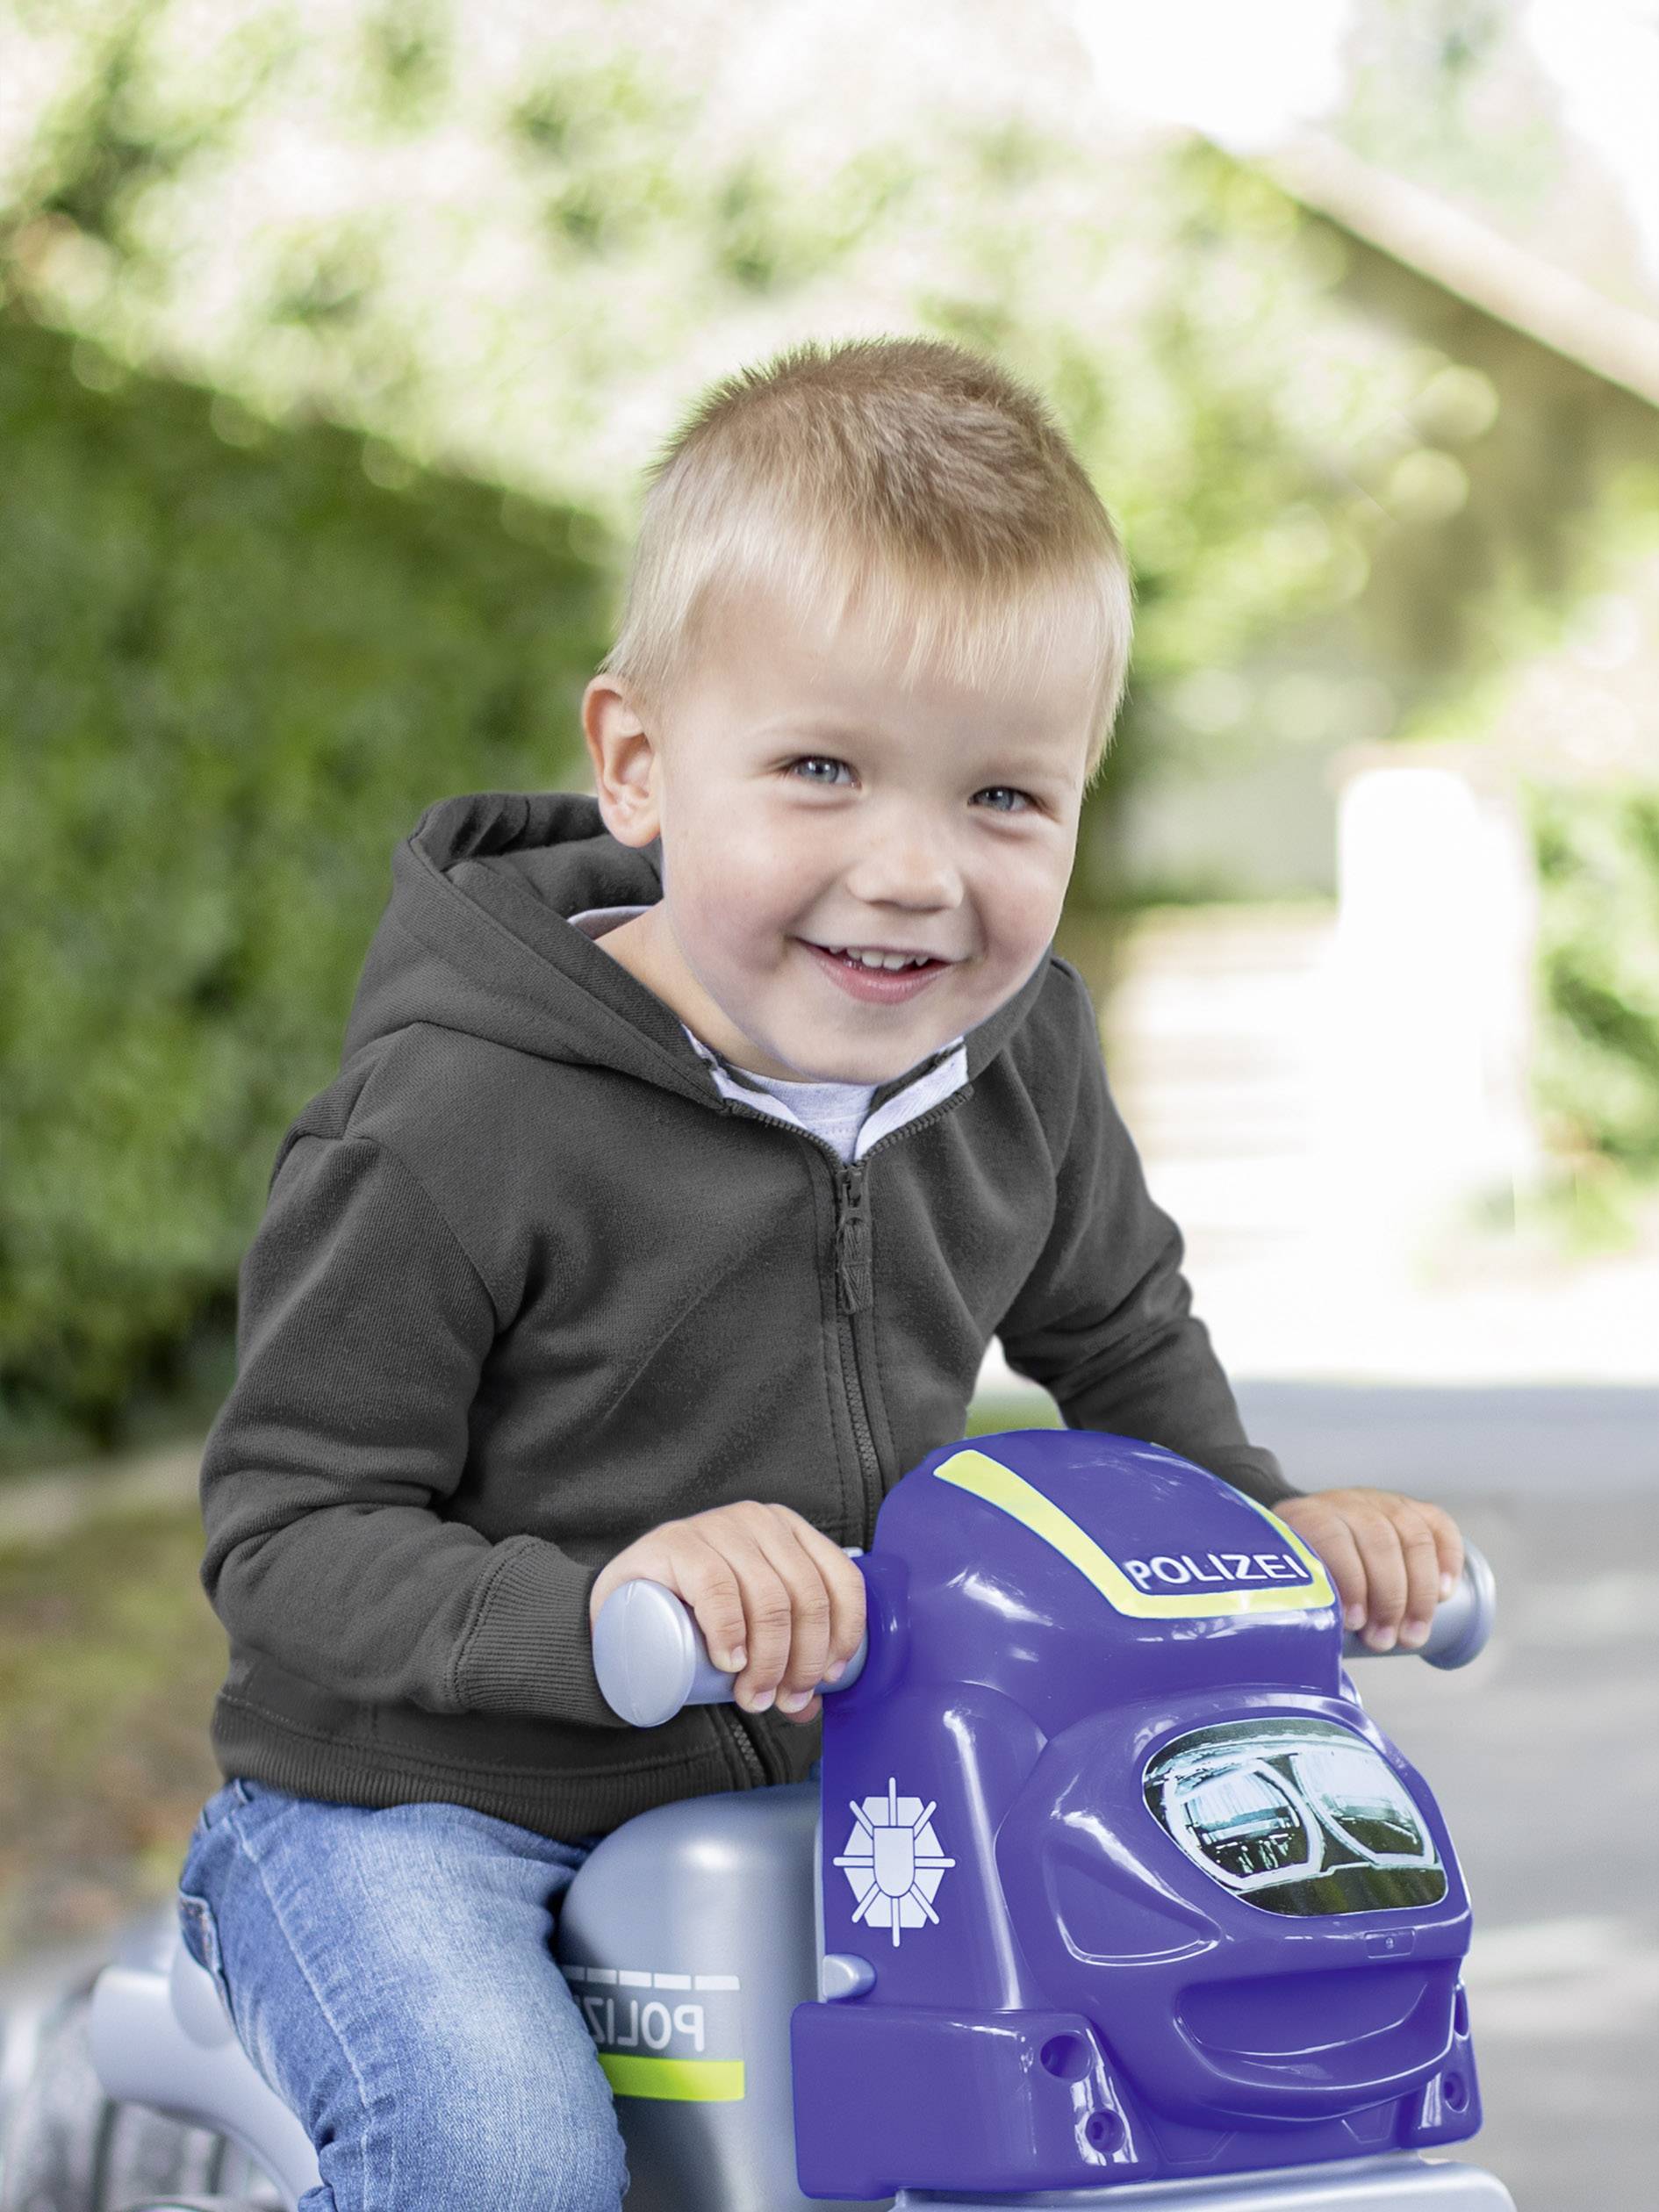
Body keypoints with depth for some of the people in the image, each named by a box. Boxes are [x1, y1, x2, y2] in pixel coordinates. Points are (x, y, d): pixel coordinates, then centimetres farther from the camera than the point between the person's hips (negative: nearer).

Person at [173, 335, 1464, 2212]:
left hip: (804, 1776, 6)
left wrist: (1261, 1517, 5)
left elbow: (1118, 1330, 19)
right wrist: (599, 1606, -35)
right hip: (414, 1796, -5)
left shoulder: (1021, 1056, -3)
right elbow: (284, 1535, -20)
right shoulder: (458, 1124, -23)